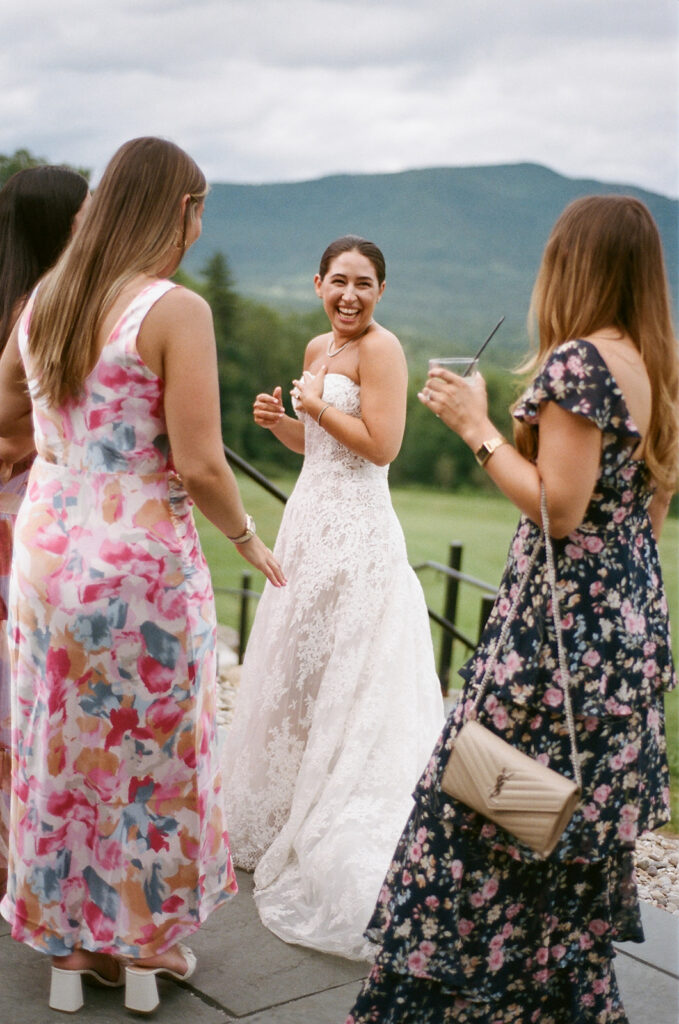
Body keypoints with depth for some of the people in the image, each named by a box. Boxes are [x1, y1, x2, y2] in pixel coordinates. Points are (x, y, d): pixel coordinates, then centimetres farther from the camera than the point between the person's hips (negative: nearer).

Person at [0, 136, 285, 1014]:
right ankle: (145, 946, 27)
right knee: (149, 752, 11)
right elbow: (197, 464, -18)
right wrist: (248, 539, -2)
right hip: (140, 562, -6)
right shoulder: (177, 310, -14)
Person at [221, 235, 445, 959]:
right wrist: (279, 421, 3)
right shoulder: (318, 348, 14)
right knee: (299, 668, 15)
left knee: (339, 672, -3)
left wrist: (314, 403, -11)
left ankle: (337, 849, 10)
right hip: (310, 518, 9)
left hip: (356, 527, -9)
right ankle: (285, 816, 30)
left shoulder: (381, 348, -12)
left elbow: (381, 445, -20)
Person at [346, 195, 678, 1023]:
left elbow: (560, 508, -19)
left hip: (566, 627, -9)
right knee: (580, 821, 17)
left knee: (489, 808, 1)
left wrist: (477, 429, -11)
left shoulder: (577, 361, -15)